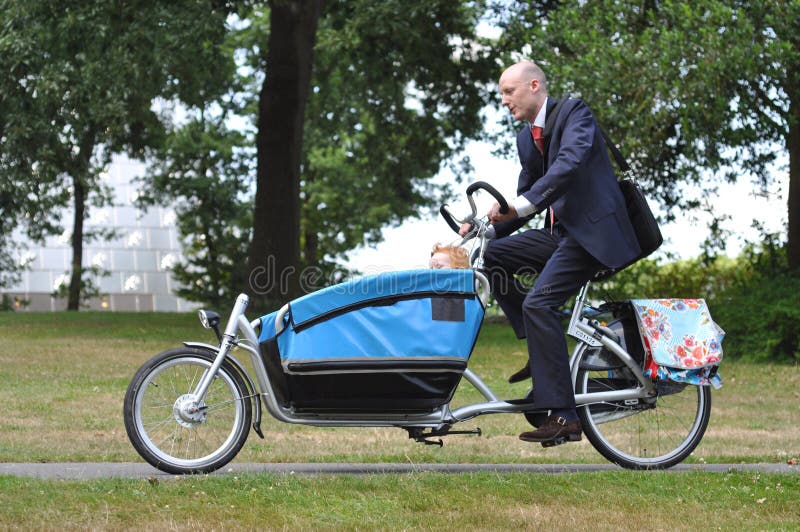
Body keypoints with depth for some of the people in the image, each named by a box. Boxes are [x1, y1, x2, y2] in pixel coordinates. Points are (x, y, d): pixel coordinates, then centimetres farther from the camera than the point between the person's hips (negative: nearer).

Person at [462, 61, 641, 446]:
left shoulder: (574, 113, -8)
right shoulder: (526, 138, 17)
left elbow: (571, 162, -26)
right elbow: (526, 200, 20)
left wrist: (523, 205, -36)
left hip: (593, 230, -9)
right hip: (559, 232, 9)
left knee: (538, 302, -23)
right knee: (490, 255, -4)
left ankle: (563, 416, -23)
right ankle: (541, 351, 2)